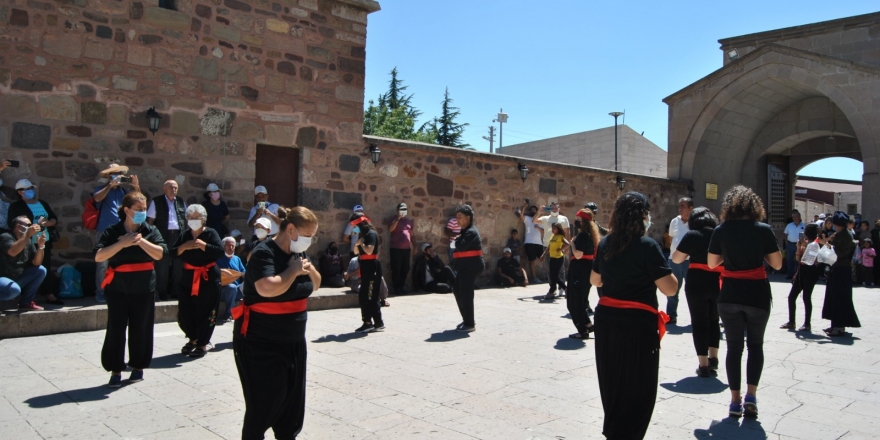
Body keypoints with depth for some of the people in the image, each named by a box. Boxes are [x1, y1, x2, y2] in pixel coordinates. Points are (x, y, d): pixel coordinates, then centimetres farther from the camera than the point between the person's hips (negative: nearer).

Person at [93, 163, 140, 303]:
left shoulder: (122, 191, 12)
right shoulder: (102, 188, -1)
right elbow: (97, 198, -22)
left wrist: (136, 187, -4)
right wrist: (111, 184, -22)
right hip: (104, 232, -5)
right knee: (103, 264, -4)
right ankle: (100, 292, 4)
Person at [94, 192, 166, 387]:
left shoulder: (150, 230, 2)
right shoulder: (112, 231, -1)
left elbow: (160, 254, -11)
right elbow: (98, 256, -12)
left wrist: (141, 241, -20)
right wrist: (122, 243, -21)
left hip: (144, 287, 1)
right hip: (118, 287, 0)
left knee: (141, 328, 6)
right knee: (116, 328, 0)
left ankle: (138, 366, 21)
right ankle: (116, 370, 10)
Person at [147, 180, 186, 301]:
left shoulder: (181, 202, 14)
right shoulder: (156, 201, 1)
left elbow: (186, 219, 16)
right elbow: (150, 220, -1)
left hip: (179, 236, 4)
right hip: (163, 236, -4)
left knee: (178, 266, 7)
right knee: (163, 266, 1)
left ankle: (175, 291, 17)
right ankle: (162, 292, 10)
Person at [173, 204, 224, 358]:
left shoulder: (211, 233, -5)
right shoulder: (185, 235, 9)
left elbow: (221, 252, -17)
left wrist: (203, 245, -23)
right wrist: (183, 247, -14)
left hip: (208, 278, -5)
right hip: (188, 277, 5)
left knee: (205, 313, -1)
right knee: (184, 312, 6)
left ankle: (202, 344, 12)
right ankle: (192, 338, 29)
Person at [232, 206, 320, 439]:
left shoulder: (297, 253, 6)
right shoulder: (264, 252, -19)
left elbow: (315, 285, 15)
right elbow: (267, 288, -36)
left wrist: (309, 269, -5)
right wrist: (294, 271, -21)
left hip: (293, 342, 8)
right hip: (260, 344, -8)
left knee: (293, 402, 16)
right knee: (263, 405, 0)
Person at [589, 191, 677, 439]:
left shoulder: (605, 244, 5)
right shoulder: (647, 246, -15)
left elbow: (595, 280, 16)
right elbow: (670, 289, -17)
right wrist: (663, 267, 0)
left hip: (606, 319, 7)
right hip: (637, 323, -7)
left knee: (612, 382, 20)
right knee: (638, 387, 7)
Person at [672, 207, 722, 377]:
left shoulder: (692, 235, -5)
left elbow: (676, 259, -2)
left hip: (697, 283, -4)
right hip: (718, 283, 4)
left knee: (699, 322, 4)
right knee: (713, 320, 21)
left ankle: (703, 365, 2)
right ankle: (713, 358, 26)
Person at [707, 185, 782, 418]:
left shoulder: (721, 230, -4)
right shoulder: (763, 230, -7)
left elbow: (712, 263, 1)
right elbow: (777, 264, -3)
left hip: (729, 295, 1)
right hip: (757, 294, -1)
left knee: (734, 347, 10)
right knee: (755, 345, 16)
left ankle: (735, 400, 12)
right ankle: (751, 394, 4)